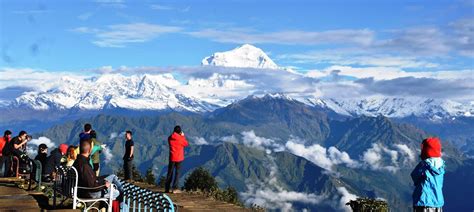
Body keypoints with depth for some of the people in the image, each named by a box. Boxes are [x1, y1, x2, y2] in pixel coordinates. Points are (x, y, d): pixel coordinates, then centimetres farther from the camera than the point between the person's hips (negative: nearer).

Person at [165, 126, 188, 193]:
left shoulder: (170, 138, -1)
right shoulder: (181, 138, -12)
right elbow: (186, 144, 3)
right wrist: (183, 136, 12)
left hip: (172, 157, 3)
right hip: (179, 158, -3)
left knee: (170, 173, 11)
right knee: (177, 173, 3)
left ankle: (167, 188, 13)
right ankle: (175, 188, -1)